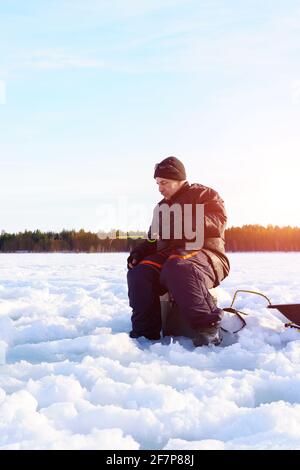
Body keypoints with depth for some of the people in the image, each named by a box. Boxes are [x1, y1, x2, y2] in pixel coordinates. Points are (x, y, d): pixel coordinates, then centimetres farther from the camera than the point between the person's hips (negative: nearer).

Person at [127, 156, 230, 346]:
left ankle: (208, 327, -36)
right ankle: (145, 332, -21)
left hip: (205, 254, -6)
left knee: (177, 266, -40)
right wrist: (139, 251, 8)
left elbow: (218, 221, -11)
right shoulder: (162, 207, 29)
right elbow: (153, 240, 30)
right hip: (168, 256, 7)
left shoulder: (204, 194, 8)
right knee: (138, 273, -21)